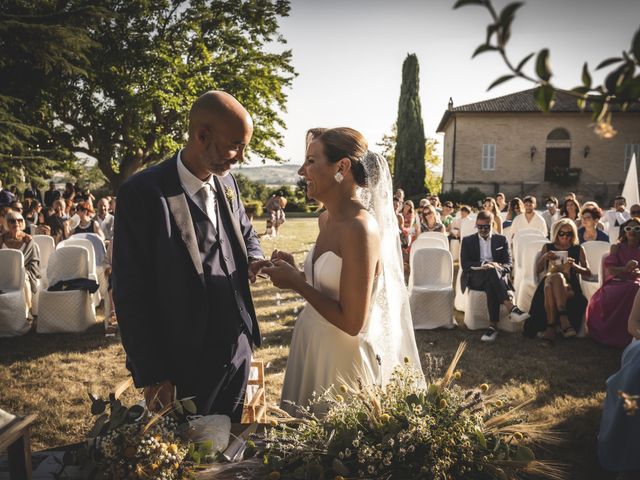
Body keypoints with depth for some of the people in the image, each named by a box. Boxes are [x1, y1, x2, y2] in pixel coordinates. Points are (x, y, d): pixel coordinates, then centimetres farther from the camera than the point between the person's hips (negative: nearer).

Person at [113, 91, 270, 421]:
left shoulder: (226, 182, 2)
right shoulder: (142, 194, -18)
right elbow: (130, 292, -15)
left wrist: (253, 260, -4)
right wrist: (152, 376, -13)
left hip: (239, 349, 6)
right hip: (185, 365, -6)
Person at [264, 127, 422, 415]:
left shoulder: (360, 227, -23)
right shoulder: (326, 219, 3)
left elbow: (351, 323, -22)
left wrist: (296, 283, -15)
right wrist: (295, 273, -2)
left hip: (342, 358, -8)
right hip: (312, 346, 8)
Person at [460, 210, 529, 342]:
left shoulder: (501, 240, 15)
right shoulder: (467, 241, 12)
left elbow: (509, 264, 7)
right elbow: (464, 264, 0)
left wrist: (498, 267, -17)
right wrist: (483, 265, -17)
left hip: (498, 276, 2)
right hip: (475, 278, -1)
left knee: (491, 286, -37)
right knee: (492, 271, -37)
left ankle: (493, 326, -43)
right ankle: (511, 308, -47)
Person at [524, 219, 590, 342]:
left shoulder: (578, 249, 15)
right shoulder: (547, 248, 18)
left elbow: (588, 273, 10)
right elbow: (537, 271, 14)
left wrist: (574, 265, -9)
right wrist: (544, 257, -4)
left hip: (569, 287, -1)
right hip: (548, 283, 1)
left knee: (557, 277, -37)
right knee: (548, 285, -38)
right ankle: (564, 321, -41)